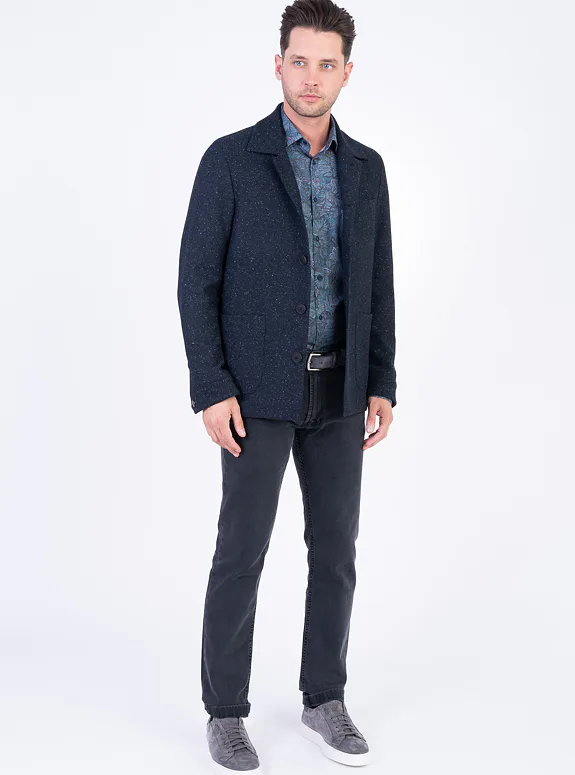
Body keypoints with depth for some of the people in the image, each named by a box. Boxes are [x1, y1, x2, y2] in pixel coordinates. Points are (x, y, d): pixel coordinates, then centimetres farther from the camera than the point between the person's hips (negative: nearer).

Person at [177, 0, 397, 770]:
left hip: (337, 389, 5)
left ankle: (324, 700, 23)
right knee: (241, 555, -1)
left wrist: (382, 385, 4)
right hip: (257, 389, -4)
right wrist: (210, 390, -15)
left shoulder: (365, 167, 8)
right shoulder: (231, 158, -7)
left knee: (335, 549, 7)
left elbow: (376, 285, 10)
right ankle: (226, 712, 16)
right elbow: (197, 281, -8)